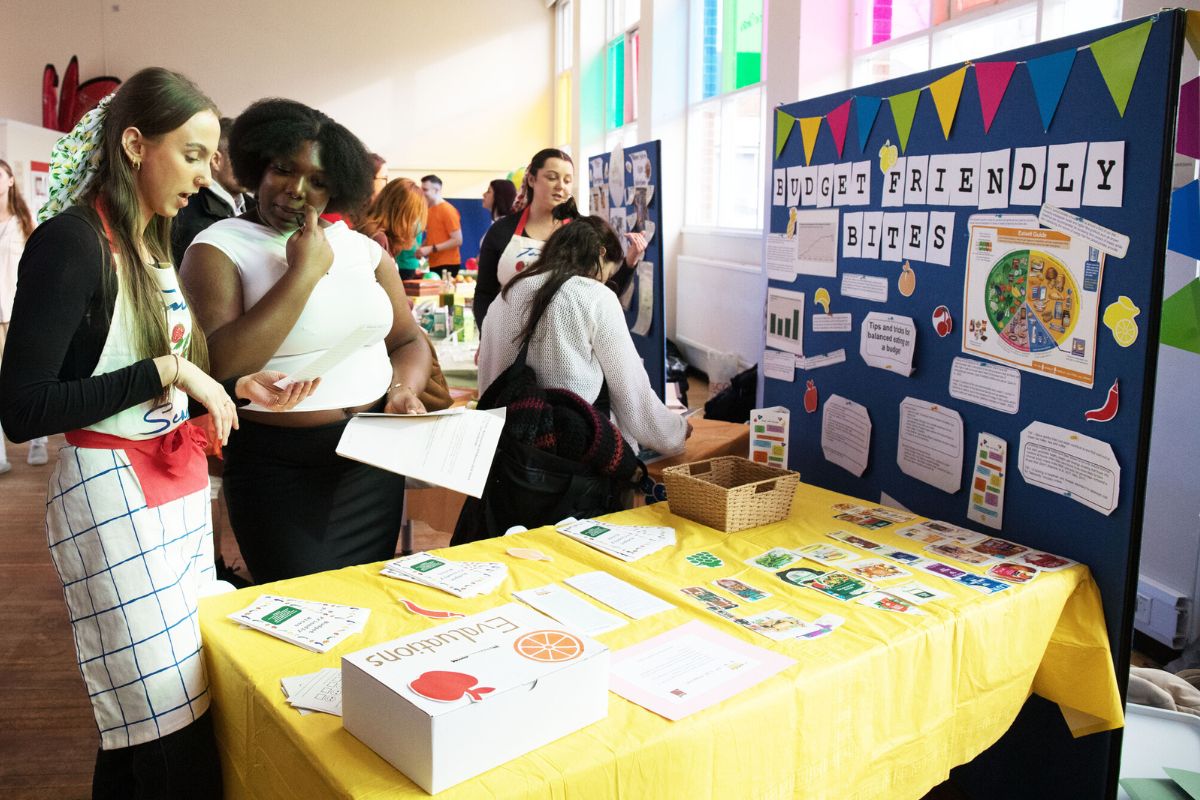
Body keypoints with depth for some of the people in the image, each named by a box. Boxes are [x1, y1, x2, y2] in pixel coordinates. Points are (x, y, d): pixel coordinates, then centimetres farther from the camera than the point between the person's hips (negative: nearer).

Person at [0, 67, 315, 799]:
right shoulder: (70, 242, -14)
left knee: (169, 709, 15)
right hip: (115, 497, -8)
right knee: (168, 724, -2)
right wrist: (166, 370, -19)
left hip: (183, 488, 8)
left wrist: (237, 388, 2)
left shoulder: (156, 246, 12)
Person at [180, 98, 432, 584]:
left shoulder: (363, 249, 6)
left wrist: (404, 392, -9)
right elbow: (219, 366, -23)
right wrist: (305, 270, -19)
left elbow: (409, 340, 13)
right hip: (279, 470, -4)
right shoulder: (218, 249, -8)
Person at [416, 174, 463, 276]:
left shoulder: (448, 210, -11)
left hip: (447, 265, -7)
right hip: (434, 264, 7)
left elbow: (457, 240, -16)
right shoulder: (429, 210, 10)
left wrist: (431, 249, -19)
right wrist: (422, 248, 2)